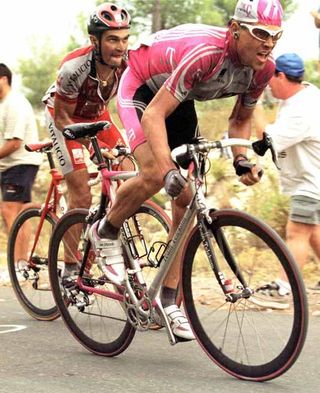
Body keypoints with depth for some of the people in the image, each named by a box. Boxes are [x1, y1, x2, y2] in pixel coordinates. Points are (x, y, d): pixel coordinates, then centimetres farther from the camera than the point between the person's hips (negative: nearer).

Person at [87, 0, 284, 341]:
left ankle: (168, 300, 6)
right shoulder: (204, 52, -39)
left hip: (180, 100, 7)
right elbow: (154, 114, -39)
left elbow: (240, 120, 1)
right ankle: (106, 232, 0)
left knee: (187, 200, -2)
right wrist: (169, 170, -49)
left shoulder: (263, 68, -18)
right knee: (155, 174, -31)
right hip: (141, 89, -7)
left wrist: (241, 160, -17)